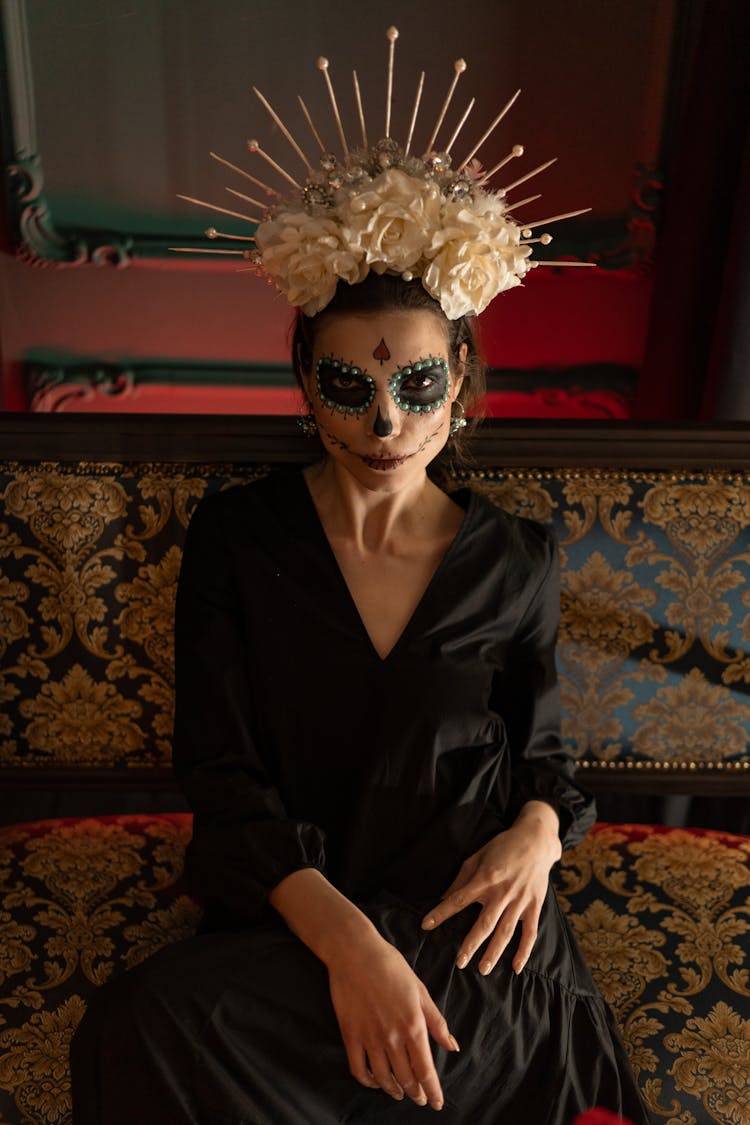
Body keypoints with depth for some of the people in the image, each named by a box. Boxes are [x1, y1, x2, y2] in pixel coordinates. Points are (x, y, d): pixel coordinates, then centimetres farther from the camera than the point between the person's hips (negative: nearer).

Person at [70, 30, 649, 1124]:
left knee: (153, 1024, -23)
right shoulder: (234, 535, -4)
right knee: (142, 1024, -26)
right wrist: (347, 942, -19)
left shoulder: (517, 562, -1)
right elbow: (223, 775, -7)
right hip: (290, 913, 2)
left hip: (470, 929, -1)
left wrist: (539, 829, -11)